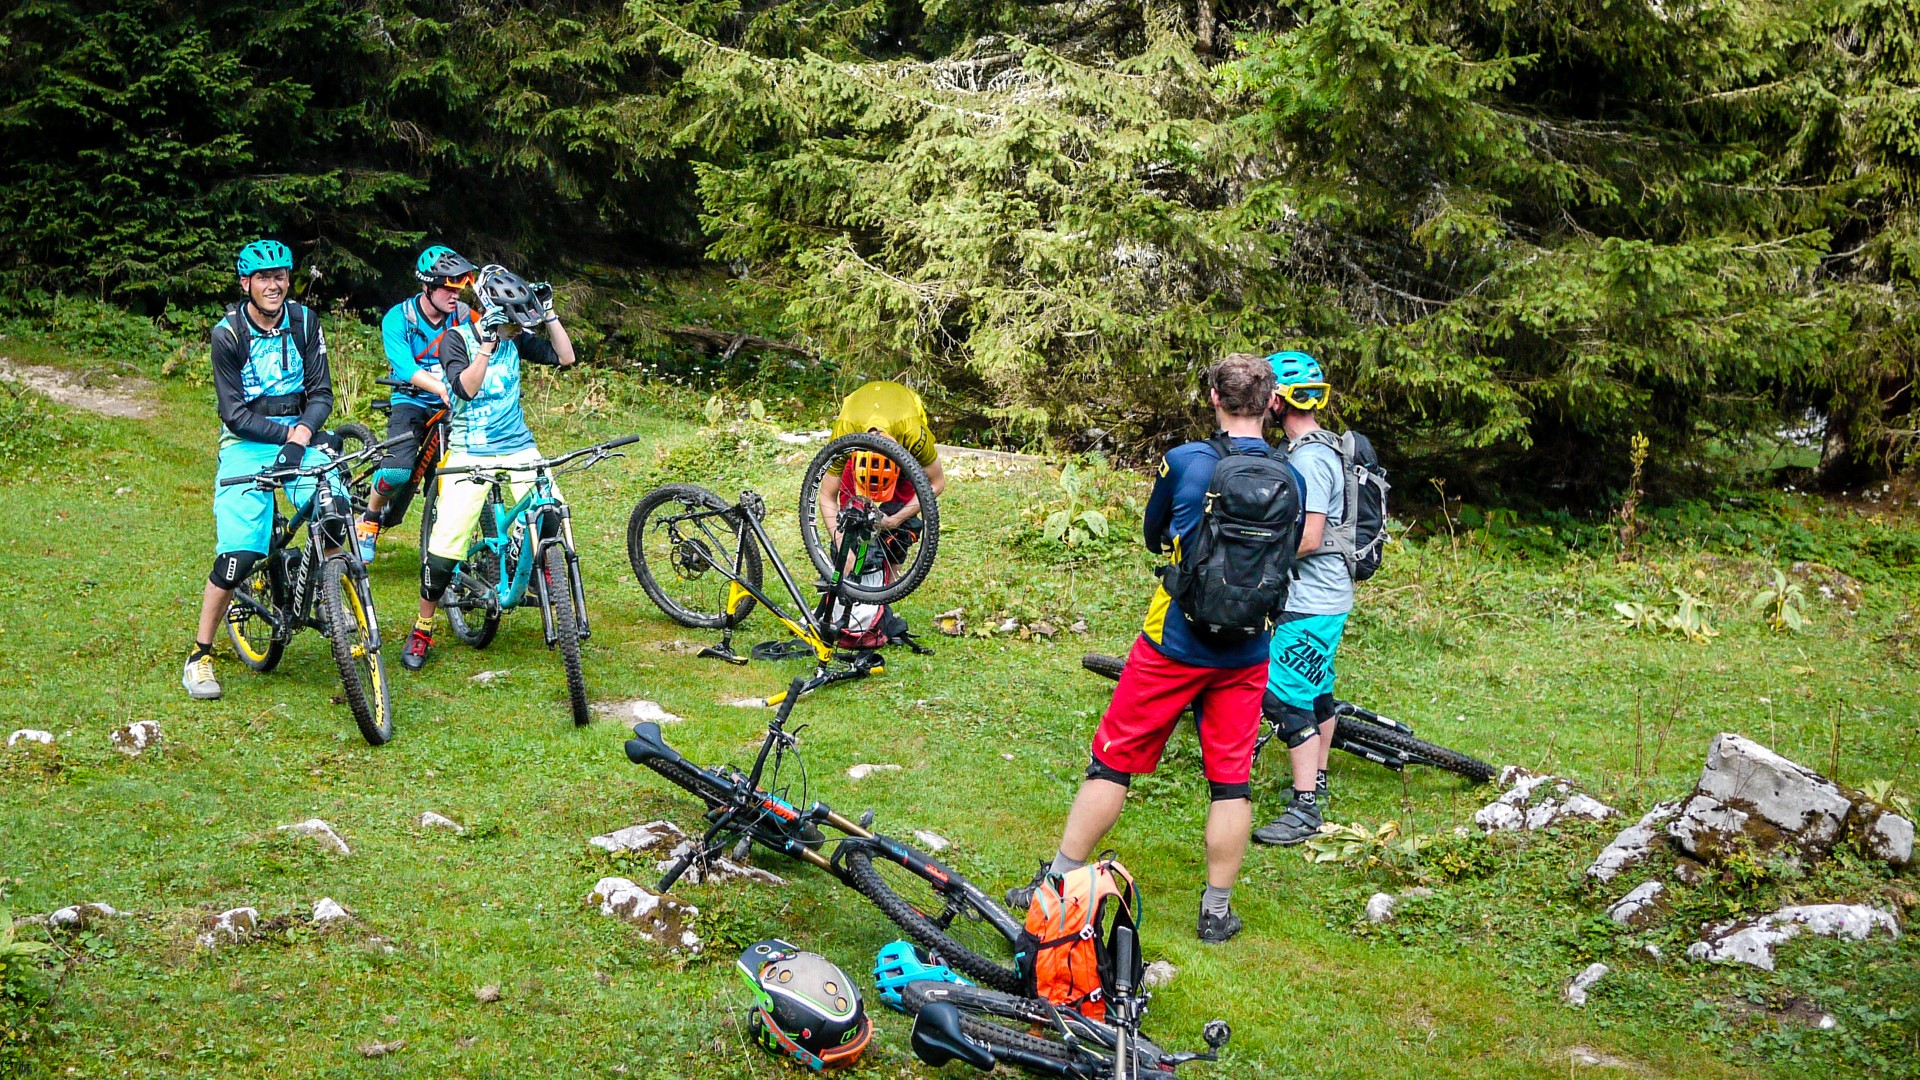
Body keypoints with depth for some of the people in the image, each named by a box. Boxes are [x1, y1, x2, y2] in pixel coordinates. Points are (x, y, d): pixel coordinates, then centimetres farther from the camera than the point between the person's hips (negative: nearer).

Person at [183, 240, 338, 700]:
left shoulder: (304, 322, 0)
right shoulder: (228, 334, -8)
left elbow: (321, 392, -1)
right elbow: (234, 413, -11)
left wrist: (303, 433, -19)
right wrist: (286, 433, -21)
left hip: (298, 436, 3)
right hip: (247, 443, -3)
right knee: (238, 555, -16)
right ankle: (200, 654, 0)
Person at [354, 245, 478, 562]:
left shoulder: (463, 316, -2)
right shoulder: (398, 318, -12)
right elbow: (406, 368, -26)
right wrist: (443, 389, -44)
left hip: (451, 405, 3)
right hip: (411, 402, -3)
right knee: (398, 471, -25)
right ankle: (370, 519, 5)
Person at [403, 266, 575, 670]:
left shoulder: (514, 339, 3)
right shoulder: (457, 339, -10)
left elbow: (565, 357, 2)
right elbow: (465, 388, -24)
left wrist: (549, 314, -6)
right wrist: (488, 342, -29)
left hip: (517, 445, 4)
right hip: (470, 451, -4)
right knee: (446, 544, -9)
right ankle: (422, 630, 6)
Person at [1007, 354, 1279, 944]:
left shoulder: (1184, 462, -12)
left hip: (1173, 644, -2)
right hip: (1247, 653, 3)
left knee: (1114, 761, 7)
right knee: (1231, 779, 10)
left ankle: (1057, 885, 14)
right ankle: (1217, 910, 17)